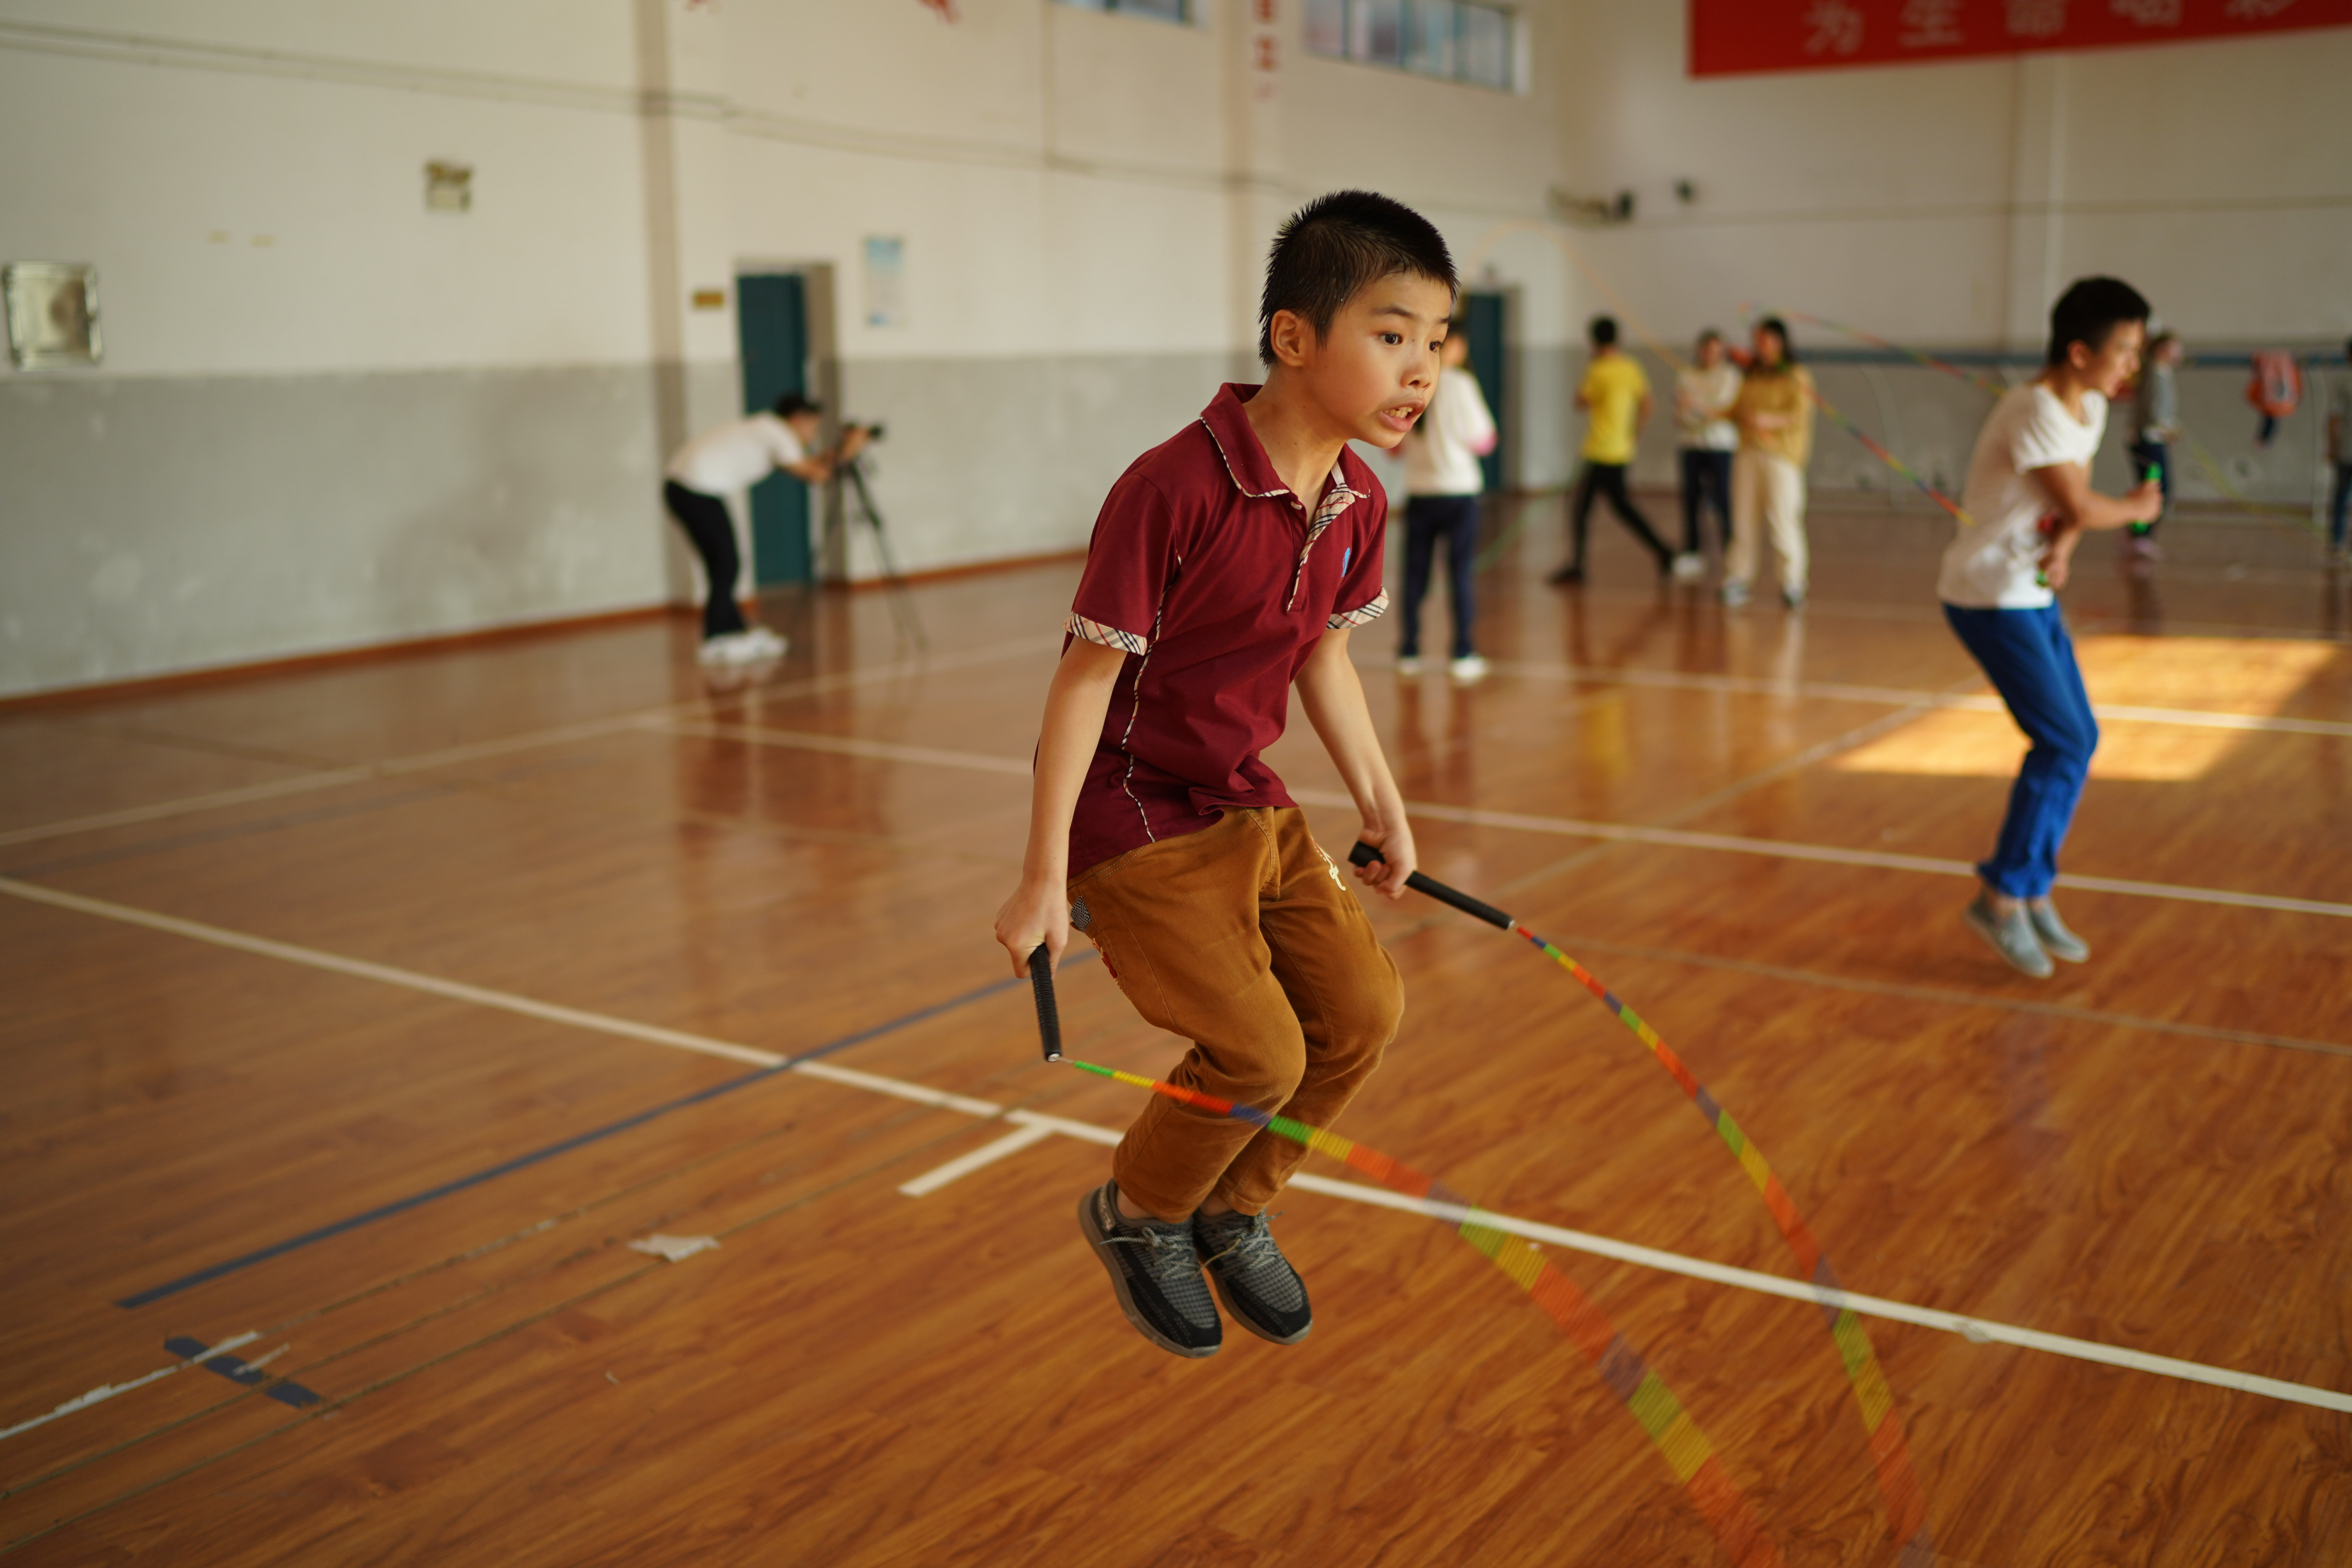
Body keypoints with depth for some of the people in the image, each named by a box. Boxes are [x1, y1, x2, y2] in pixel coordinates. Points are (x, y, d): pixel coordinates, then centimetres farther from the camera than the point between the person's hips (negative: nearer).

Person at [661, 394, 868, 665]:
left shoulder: (764, 429, 22)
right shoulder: (779, 435, -5)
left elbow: (807, 466, 20)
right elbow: (814, 476, -11)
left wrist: (839, 451, 16)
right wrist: (846, 454, -2)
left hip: (679, 484, 10)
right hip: (698, 489, -10)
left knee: (724, 565, 14)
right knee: (726, 565, -4)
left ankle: (737, 633, 19)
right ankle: (716, 642, 0)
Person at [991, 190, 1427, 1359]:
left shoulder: (1357, 504, -3)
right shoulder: (1173, 491, -27)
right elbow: (1087, 675, -22)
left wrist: (1381, 806, 16)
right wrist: (1043, 879, -20)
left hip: (1248, 805, 8)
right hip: (1130, 817, -8)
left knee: (1362, 1007, 6)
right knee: (1260, 1053, -12)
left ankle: (1231, 1213, 30)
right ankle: (1135, 1216, 20)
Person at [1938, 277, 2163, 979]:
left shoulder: (2090, 408, 8)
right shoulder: (2036, 411, -21)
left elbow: (2072, 504, 8)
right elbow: (2081, 508, -19)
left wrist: (2060, 551, -13)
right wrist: (2137, 509, 1)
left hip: (2032, 593, 9)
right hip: (1989, 596, -9)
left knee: (2078, 740, 8)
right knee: (2064, 742, -11)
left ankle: (2035, 895, 19)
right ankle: (2002, 897, 0)